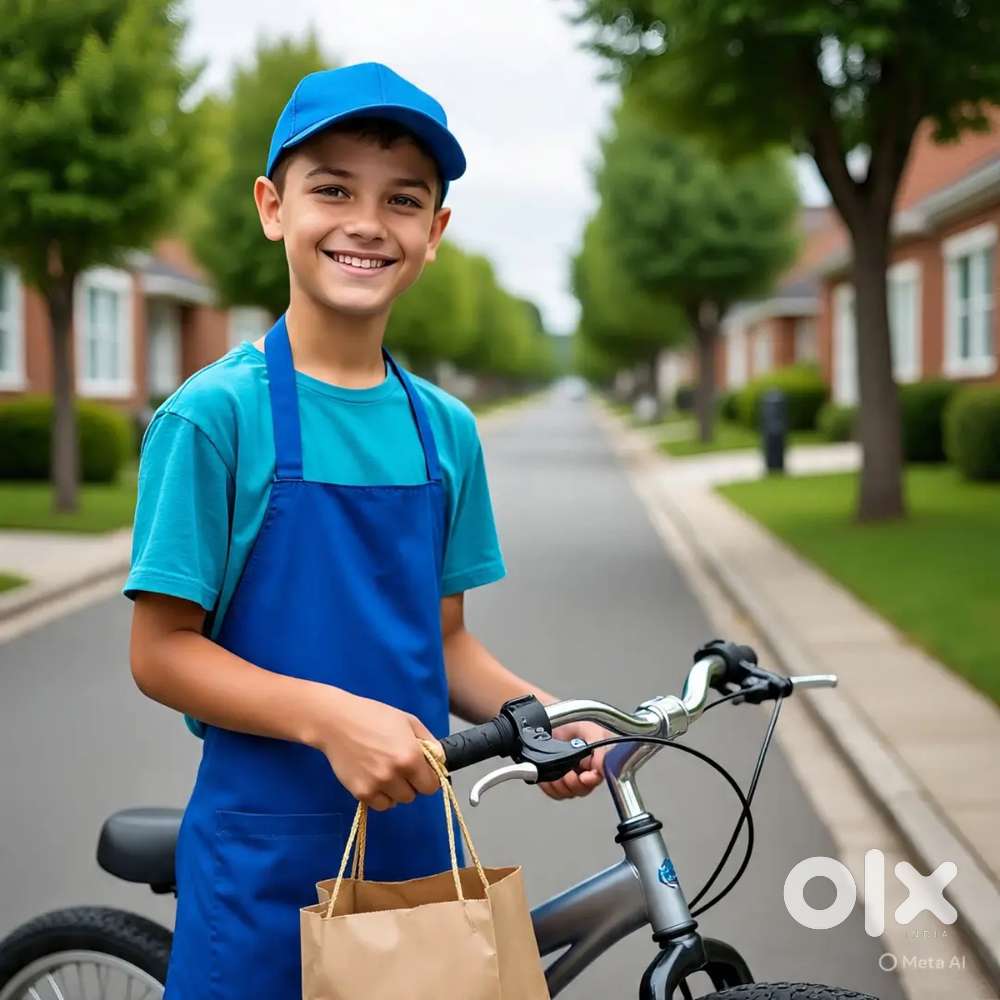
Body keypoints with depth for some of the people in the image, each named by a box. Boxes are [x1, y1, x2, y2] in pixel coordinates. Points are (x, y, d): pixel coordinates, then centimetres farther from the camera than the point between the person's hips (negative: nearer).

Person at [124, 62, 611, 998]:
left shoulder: (445, 428, 5)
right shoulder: (215, 413, -11)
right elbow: (162, 651, -11)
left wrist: (540, 715, -6)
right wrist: (330, 718, -24)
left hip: (416, 833, 5)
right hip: (266, 854, -4)